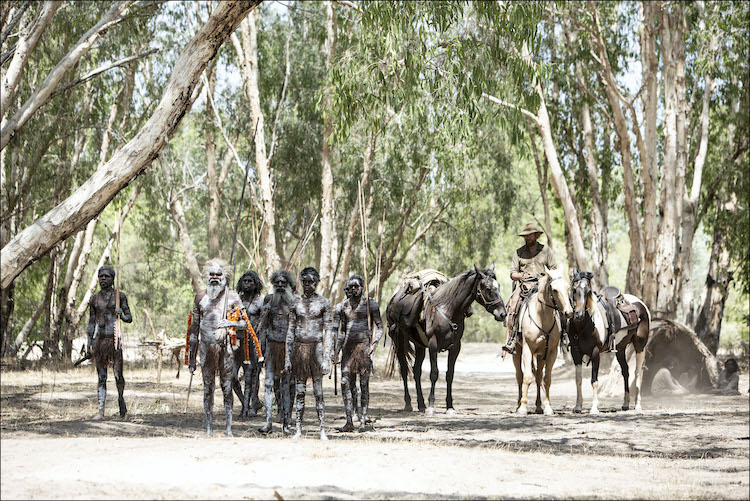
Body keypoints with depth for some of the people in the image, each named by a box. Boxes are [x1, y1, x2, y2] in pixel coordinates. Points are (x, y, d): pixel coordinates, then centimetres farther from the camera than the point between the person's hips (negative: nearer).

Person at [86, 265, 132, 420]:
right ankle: (101, 411, 0)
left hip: (114, 338, -2)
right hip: (99, 340, 2)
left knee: (118, 374, -5)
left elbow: (129, 318, 6)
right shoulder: (94, 299, 11)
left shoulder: (120, 296, 4)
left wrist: (122, 315, -17)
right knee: (101, 377, 1)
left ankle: (121, 398, 23)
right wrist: (88, 345, 9)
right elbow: (91, 323, 13)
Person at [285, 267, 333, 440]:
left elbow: (328, 331, -1)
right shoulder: (296, 303, 9)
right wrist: (288, 357, 5)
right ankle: (299, 430, 8)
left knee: (318, 391, -2)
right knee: (300, 391, 5)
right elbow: (291, 331, 10)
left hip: (316, 347, -3)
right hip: (299, 348, 3)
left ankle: (322, 429, 2)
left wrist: (327, 357, -8)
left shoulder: (323, 303, 1)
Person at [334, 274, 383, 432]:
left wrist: (373, 344, -12)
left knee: (364, 383, -2)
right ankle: (349, 422, -2)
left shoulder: (370, 303, 0)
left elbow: (379, 327, 1)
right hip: (348, 346, 4)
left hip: (363, 346, -4)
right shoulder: (345, 305, 12)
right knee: (345, 382, -4)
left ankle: (363, 421, 1)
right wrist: (337, 348, 9)